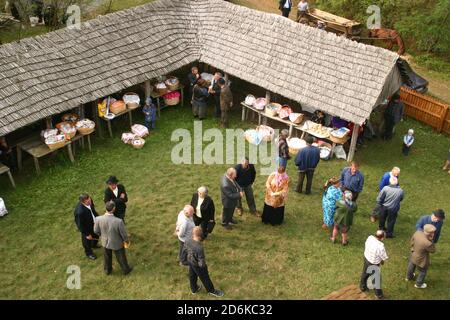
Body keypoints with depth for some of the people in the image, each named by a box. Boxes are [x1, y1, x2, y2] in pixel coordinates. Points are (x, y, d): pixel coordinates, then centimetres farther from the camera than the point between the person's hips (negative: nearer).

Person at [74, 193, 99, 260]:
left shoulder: (89, 201, -23)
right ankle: (89, 253, 53)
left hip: (93, 223, 7)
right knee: (87, 240, 22)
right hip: (86, 228, -6)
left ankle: (94, 245, 65)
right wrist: (87, 234, -16)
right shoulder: (79, 212, -43)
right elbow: (80, 225, -28)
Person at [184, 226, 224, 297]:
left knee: (192, 276, 30)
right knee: (205, 278, 21)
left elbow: (185, 249, -2)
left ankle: (194, 289, 57)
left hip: (190, 261, 6)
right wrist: (205, 267, -9)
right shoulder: (199, 248, -43)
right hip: (197, 265, -6)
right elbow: (201, 263, -31)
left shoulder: (188, 240, -24)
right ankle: (211, 290, 47)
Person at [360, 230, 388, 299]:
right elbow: (384, 258, -21)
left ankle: (362, 286, 56)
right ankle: (379, 294, 40)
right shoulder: (380, 246, -37)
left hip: (366, 258, 7)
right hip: (374, 264, -7)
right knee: (377, 279, 18)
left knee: (365, 274, 31)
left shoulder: (370, 237, -19)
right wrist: (382, 261, 3)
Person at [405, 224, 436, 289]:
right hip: (421, 260, -7)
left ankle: (409, 277, 63)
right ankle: (419, 284, 50)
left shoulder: (417, 232, -23)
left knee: (411, 267, 35)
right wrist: (431, 241, -25)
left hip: (413, 255, 7)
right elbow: (433, 250, -19)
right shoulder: (427, 243, -42)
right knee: (423, 272, 26)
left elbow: (412, 242, -3)